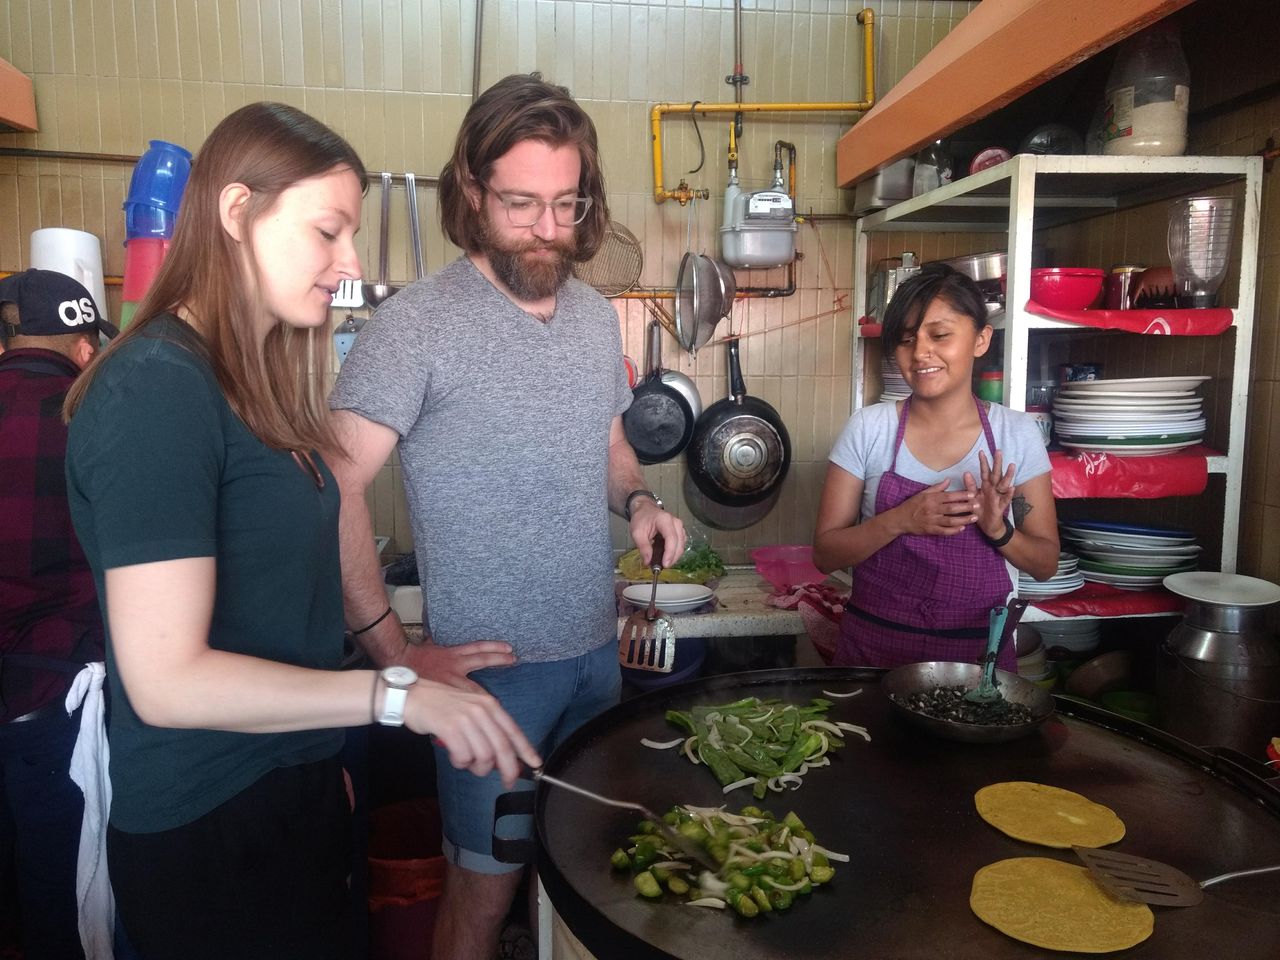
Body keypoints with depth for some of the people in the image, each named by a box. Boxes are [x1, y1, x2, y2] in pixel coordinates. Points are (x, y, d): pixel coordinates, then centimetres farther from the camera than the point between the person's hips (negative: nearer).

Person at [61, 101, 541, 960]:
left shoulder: (256, 376, 6)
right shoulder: (156, 391, -21)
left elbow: (271, 596, 7)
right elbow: (166, 679, -24)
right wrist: (397, 695, -25)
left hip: (295, 786, 8)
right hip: (209, 827, -8)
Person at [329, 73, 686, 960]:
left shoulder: (597, 314, 5)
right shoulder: (418, 323, -15)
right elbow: (336, 489, -18)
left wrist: (639, 500, -3)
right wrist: (397, 653, -18)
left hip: (599, 649, 6)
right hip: (492, 664, -6)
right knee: (488, 884, 11)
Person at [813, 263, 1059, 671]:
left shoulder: (1018, 435, -4)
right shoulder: (867, 429, -7)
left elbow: (1045, 564, 1)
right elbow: (825, 553, -6)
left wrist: (998, 529, -19)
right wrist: (900, 520, -22)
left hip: (979, 649, 1)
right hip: (875, 649, 0)